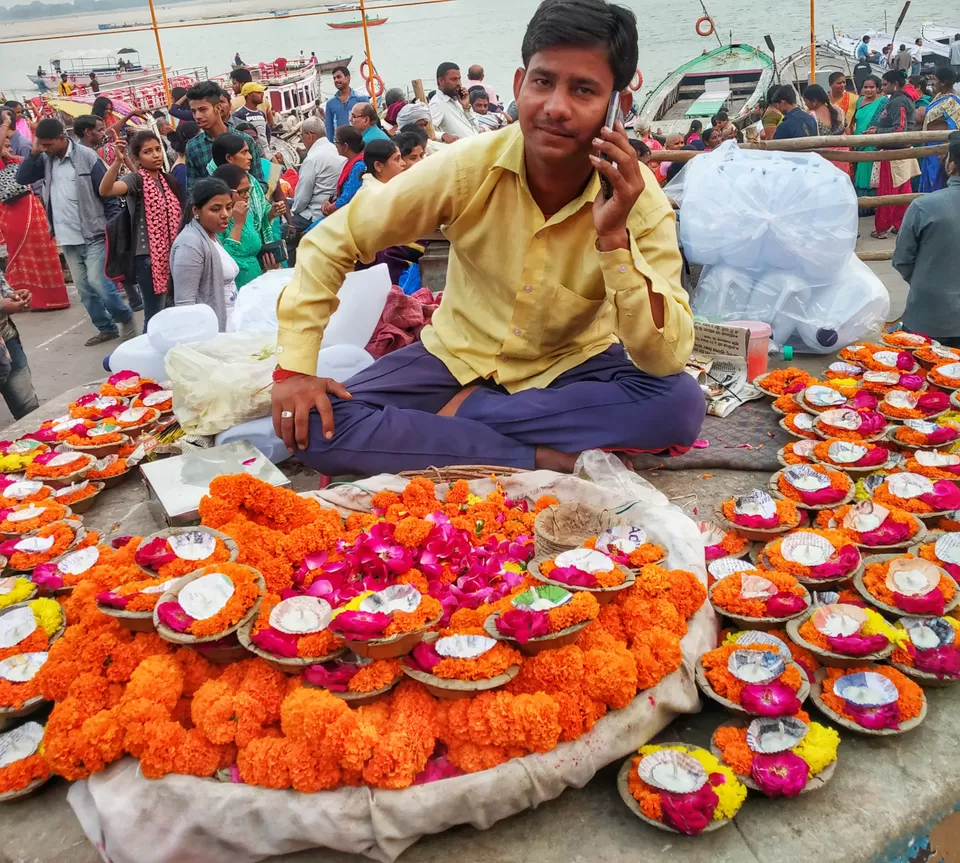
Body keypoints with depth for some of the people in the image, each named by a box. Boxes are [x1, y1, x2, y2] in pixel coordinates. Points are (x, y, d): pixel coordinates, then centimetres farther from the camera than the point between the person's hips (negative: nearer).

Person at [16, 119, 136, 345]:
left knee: (98, 283, -12)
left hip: (93, 234, -6)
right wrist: (34, 153, -8)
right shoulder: (45, 160, 6)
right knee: (84, 289, 9)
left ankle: (126, 317, 10)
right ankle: (107, 327, 21)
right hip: (67, 238, 6)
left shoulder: (86, 156, -10)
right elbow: (22, 178, 5)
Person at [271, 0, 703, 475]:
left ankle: (466, 413, -18)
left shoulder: (640, 204, -20)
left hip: (570, 368, 0)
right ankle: (550, 460, -21)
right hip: (458, 357, 1)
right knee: (319, 430, -21)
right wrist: (294, 366, -17)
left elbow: (667, 361, -27)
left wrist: (614, 237, -37)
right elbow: (331, 241, -10)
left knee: (682, 403, -30)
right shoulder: (469, 166, -19)